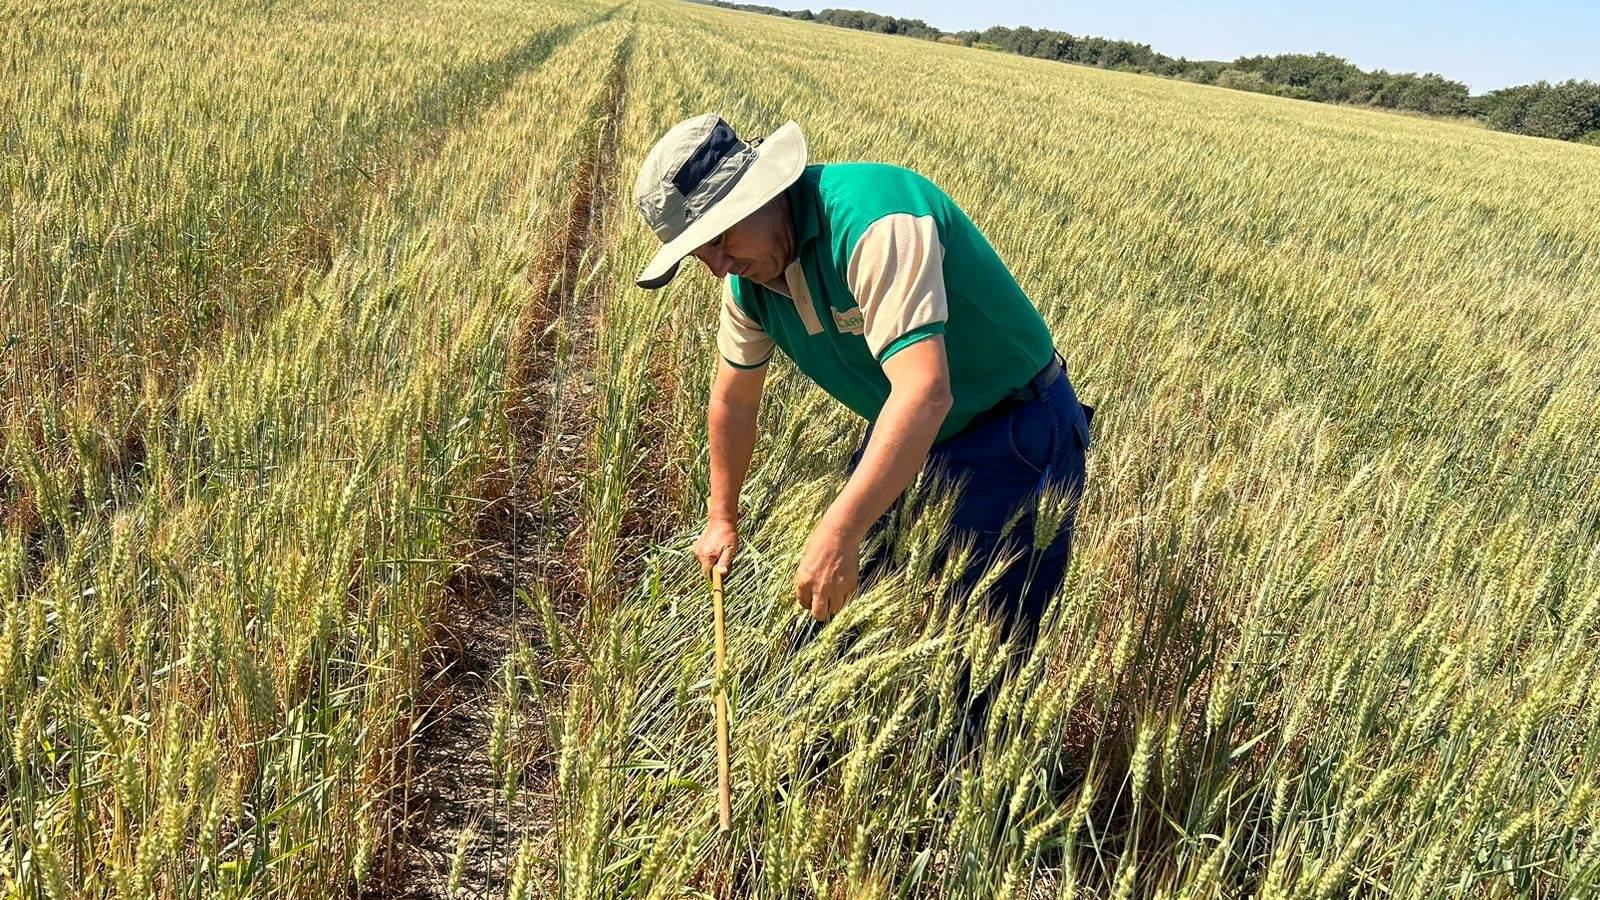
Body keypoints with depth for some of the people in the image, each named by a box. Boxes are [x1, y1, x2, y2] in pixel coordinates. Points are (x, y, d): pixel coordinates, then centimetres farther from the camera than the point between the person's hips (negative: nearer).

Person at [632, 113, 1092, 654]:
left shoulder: (869, 216, -30)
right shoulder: (747, 277, -3)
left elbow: (925, 391, -40)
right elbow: (733, 399, 12)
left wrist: (838, 532, -44)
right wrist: (723, 520, 20)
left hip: (1014, 441, -7)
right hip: (899, 442, 8)